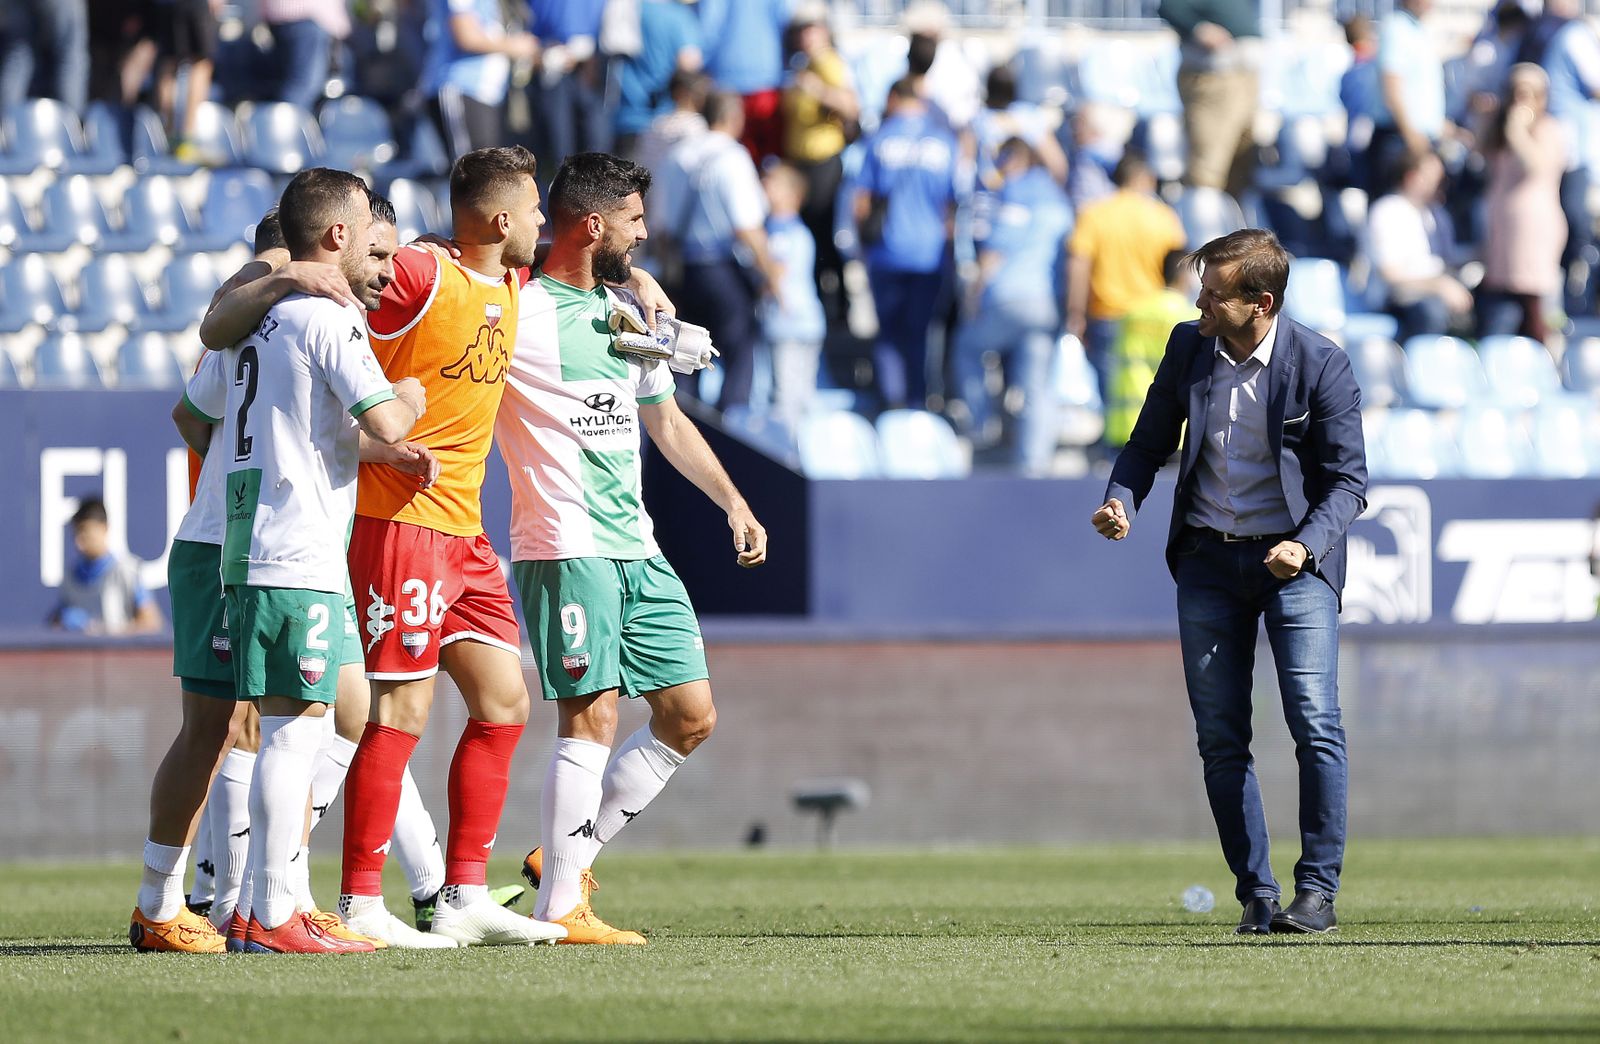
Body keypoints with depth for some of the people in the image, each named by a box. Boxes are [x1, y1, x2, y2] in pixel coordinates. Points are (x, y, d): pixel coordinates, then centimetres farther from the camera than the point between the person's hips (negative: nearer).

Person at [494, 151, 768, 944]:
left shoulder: (626, 313, 19)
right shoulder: (515, 311, -7)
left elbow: (666, 423, 28)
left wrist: (732, 500, 24)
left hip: (636, 549, 8)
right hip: (564, 546, -8)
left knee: (690, 716, 6)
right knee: (592, 718, -13)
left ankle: (568, 856, 16)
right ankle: (560, 909, -9)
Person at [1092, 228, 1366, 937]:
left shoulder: (1321, 365, -11)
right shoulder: (1188, 348, 1)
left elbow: (1348, 479, -8)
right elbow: (1149, 443, 11)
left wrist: (1307, 545, -24)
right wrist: (1121, 501, -8)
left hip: (1294, 559, -4)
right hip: (1209, 559, 4)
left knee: (1314, 722, -15)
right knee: (1220, 738, 2)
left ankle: (1318, 891, -8)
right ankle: (1255, 895, 9)